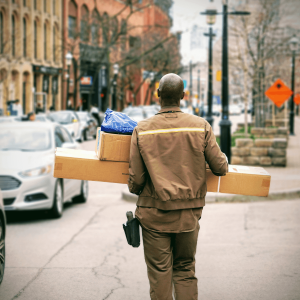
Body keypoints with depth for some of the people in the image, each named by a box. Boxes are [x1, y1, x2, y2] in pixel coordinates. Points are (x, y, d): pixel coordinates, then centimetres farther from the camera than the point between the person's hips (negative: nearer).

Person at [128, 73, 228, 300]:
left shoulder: (142, 130, -6)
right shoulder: (201, 127, -5)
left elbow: (136, 179, -4)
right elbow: (220, 168, -1)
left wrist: (135, 189, 20)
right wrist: (224, 161, 23)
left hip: (155, 214, -1)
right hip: (189, 213, 1)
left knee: (159, 273, 7)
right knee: (185, 271, 15)